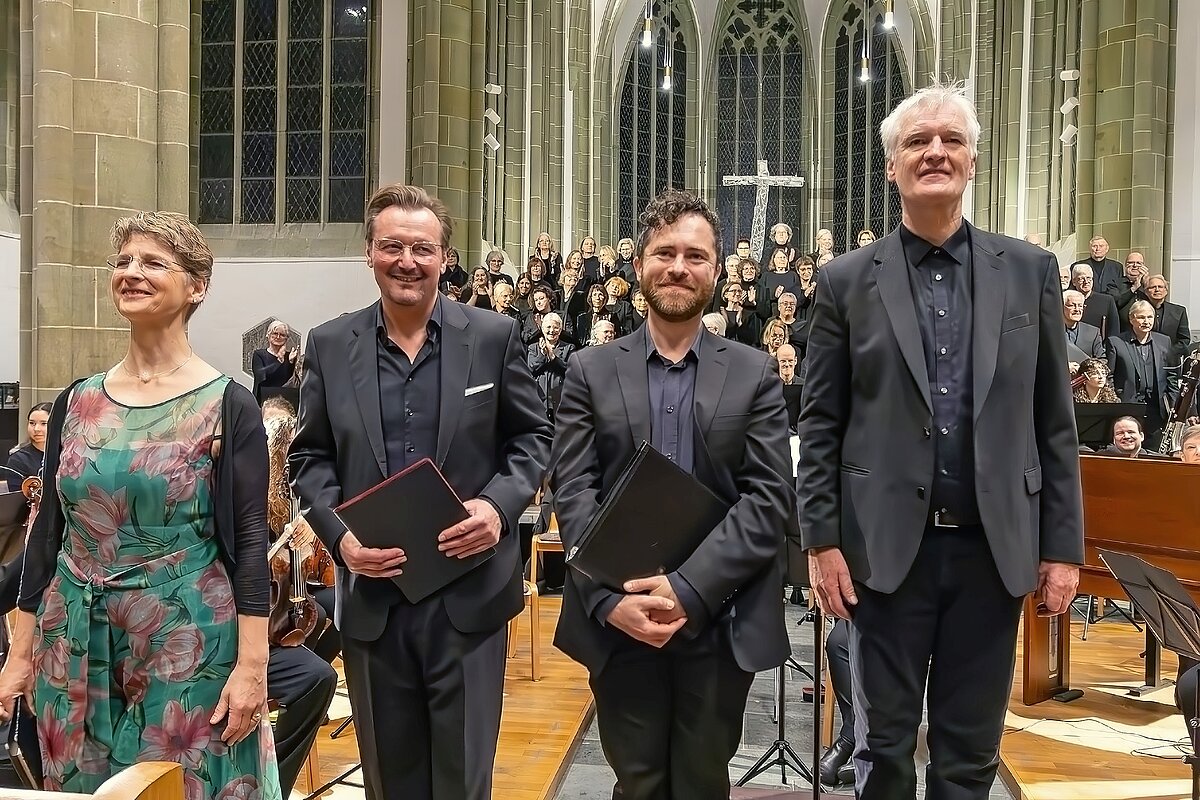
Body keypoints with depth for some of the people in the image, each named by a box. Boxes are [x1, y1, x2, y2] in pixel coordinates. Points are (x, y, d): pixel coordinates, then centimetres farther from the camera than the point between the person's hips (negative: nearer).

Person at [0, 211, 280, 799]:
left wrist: (252, 665, -15)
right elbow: (48, 530, 9)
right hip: (76, 647, 5)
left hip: (188, 645, -4)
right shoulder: (76, 402, 4)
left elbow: (250, 540, -10)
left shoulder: (227, 405, -9)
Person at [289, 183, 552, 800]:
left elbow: (532, 437, 5)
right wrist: (337, 534, -9)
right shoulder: (329, 345, 4)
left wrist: (500, 504, -14)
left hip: (468, 595, -1)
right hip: (371, 596, 2)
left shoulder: (495, 336, -1)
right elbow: (308, 457, 8)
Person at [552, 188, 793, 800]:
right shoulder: (591, 371, 5)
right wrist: (609, 595, -15)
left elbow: (770, 499, -6)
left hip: (720, 622, 0)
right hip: (618, 619, 0)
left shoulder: (754, 374, 3)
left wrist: (689, 587, -16)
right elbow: (572, 492, -2)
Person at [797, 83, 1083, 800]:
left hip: (995, 548, 2)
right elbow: (821, 425, -1)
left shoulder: (1030, 271, 5)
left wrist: (1063, 546, 2)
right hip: (887, 546, -1)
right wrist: (822, 540, -5)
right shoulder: (848, 281, 0)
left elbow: (1054, 421, 5)